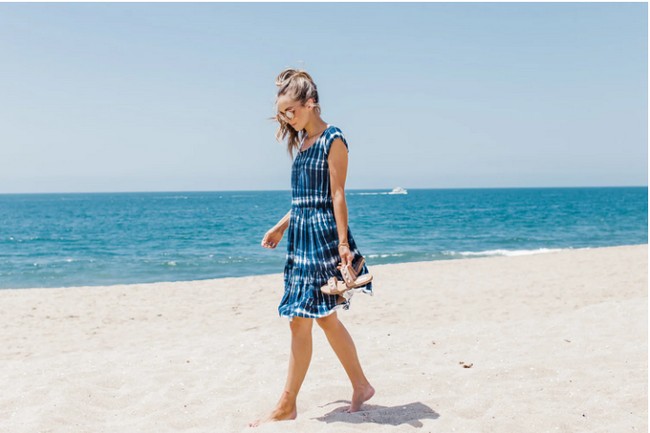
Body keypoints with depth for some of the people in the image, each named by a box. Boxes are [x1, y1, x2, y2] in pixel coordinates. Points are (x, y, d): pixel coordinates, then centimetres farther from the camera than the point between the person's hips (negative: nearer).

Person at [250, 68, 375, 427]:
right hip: (301, 236, 9)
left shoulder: (332, 140, -8)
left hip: (323, 236, -9)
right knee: (326, 319, 14)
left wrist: (343, 243, -15)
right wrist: (280, 227, 22)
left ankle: (286, 406, 5)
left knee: (301, 322, -5)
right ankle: (361, 386, 27)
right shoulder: (303, 142, 15)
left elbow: (337, 196, -13)